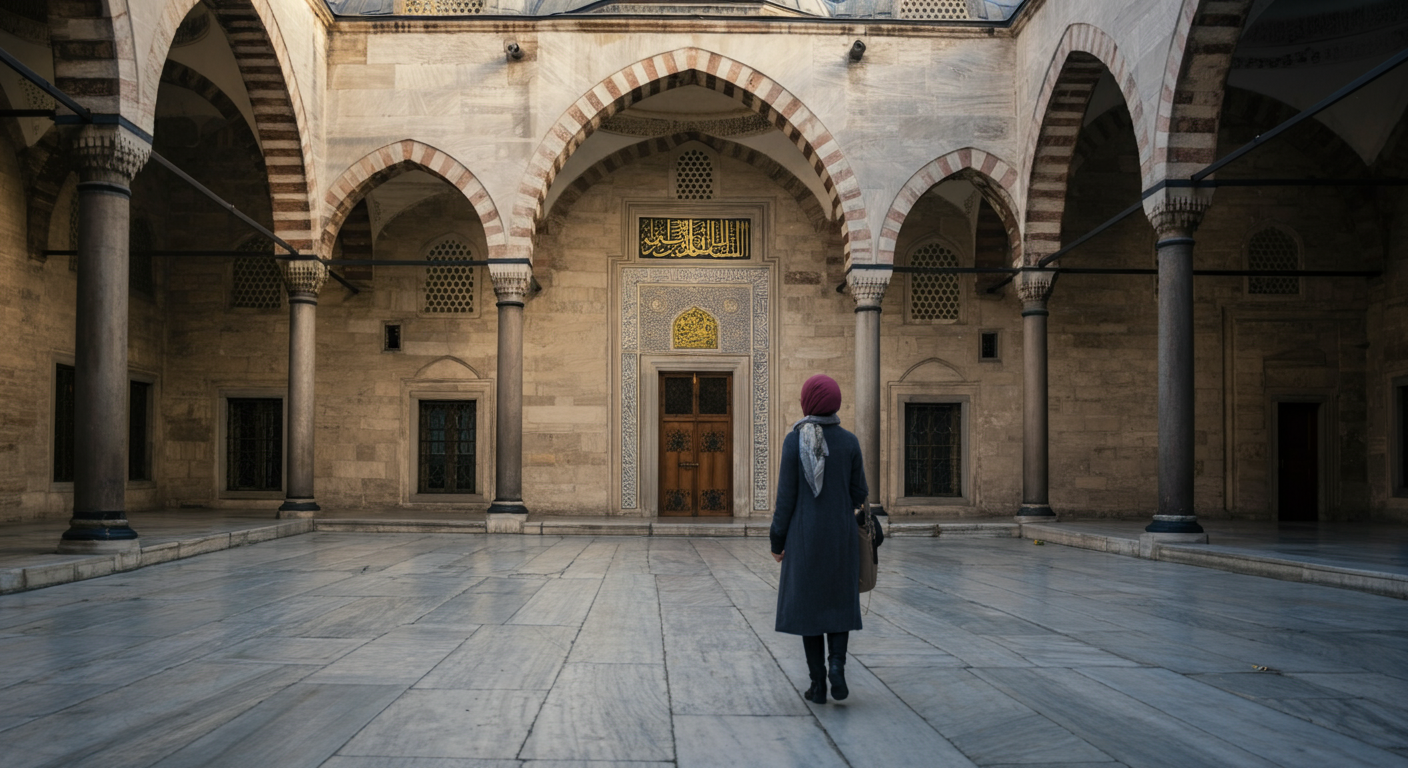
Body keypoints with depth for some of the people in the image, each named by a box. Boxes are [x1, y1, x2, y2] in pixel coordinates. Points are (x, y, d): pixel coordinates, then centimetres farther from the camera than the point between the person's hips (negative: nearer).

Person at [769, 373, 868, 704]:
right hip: (841, 535, 2)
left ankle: (818, 683, 8)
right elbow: (858, 494, 1)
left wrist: (777, 540, 1)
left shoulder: (794, 441, -9)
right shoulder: (849, 441, -3)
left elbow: (786, 496, -8)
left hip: (805, 536, -2)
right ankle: (837, 666, -6)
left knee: (808, 604, 9)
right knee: (838, 603, 15)